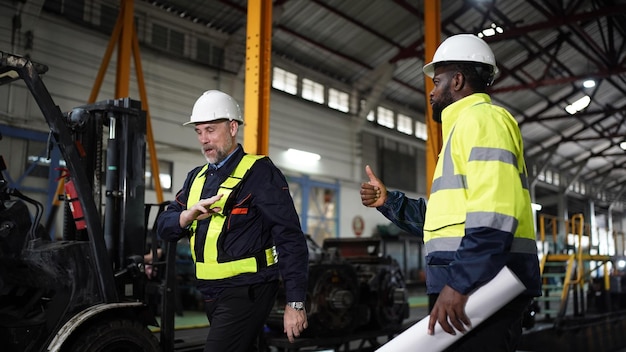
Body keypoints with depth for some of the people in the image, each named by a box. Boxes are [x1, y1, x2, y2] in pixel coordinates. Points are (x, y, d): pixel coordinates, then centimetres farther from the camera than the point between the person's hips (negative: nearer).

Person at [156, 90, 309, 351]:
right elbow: (164, 226, 8)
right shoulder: (197, 177, 12)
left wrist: (295, 303, -19)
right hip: (212, 292, 8)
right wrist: (189, 215, -15)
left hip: (246, 292, -7)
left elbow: (290, 240, -14)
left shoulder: (259, 173, -10)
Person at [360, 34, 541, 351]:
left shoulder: (482, 118, -6)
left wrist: (460, 281, -25)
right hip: (476, 288, 10)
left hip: (482, 287, -10)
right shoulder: (466, 125, 27)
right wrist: (388, 201, 20)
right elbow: (452, 217, 26)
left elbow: (495, 212, -20)